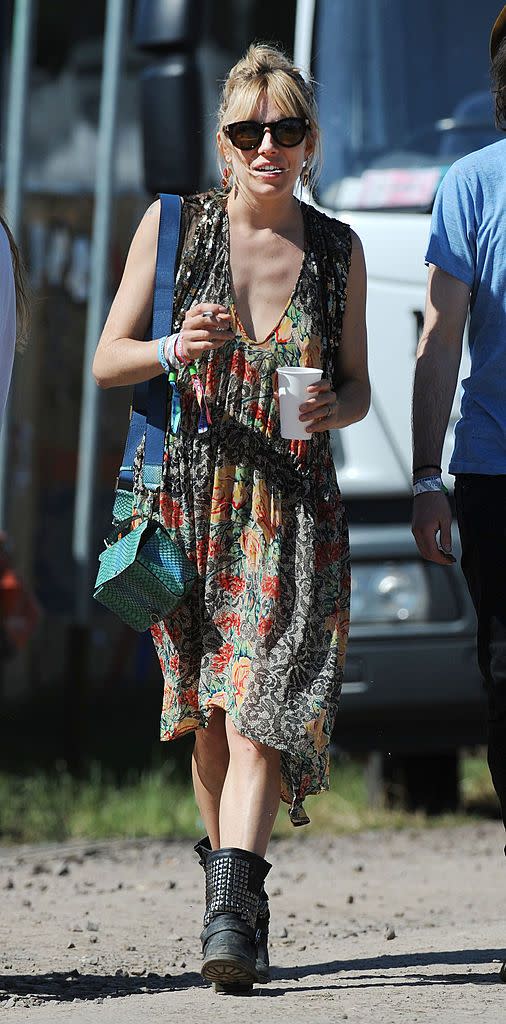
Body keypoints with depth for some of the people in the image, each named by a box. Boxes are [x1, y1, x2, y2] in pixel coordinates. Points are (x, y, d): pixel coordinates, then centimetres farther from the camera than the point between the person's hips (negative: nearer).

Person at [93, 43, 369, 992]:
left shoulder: (337, 249, 7)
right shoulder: (174, 224, 3)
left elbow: (357, 384, 14)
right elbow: (106, 361, 4)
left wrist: (334, 409, -10)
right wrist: (174, 350, -17)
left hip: (293, 504, -1)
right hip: (189, 495, 1)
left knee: (262, 699, -16)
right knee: (209, 713, 5)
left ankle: (232, 911, -25)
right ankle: (231, 889, 19)